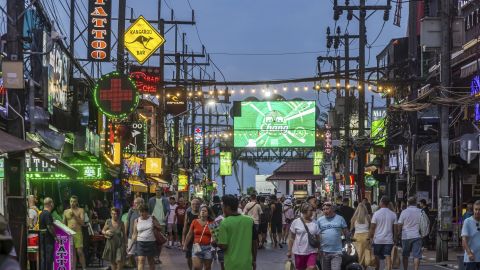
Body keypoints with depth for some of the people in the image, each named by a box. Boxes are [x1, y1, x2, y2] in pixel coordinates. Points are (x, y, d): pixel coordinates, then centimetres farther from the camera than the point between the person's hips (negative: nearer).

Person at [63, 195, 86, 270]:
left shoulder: (80, 210, 4)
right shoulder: (66, 212, 14)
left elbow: (82, 222, -5)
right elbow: (64, 224, 18)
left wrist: (74, 215, -13)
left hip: (78, 233, -3)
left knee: (80, 252, -9)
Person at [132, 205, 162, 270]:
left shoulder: (152, 218, 3)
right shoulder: (137, 221, 3)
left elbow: (160, 227, 9)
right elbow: (135, 234, 6)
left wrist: (154, 224, -10)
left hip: (151, 242, 1)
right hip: (141, 243, -1)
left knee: (151, 260, 14)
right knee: (141, 260, -13)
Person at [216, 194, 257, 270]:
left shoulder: (224, 223, -11)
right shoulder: (250, 220, 0)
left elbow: (223, 246, -15)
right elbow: (254, 242, 6)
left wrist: (216, 243, 7)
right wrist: (254, 260, 16)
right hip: (247, 264, 3)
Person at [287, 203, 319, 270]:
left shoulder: (314, 223, 5)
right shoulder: (296, 222, -3)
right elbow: (291, 238, 1)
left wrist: (319, 250, 7)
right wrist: (289, 251, 1)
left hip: (312, 251, 1)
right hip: (299, 251, -1)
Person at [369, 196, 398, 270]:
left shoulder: (376, 213, -7)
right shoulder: (393, 214, 1)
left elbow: (372, 227, -6)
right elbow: (395, 228, 5)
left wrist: (370, 237, 3)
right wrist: (395, 238, 17)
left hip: (377, 239, -1)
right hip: (389, 240, 1)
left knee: (377, 256, 14)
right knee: (388, 257, -4)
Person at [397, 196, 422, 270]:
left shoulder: (404, 212, -5)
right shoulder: (420, 212, -1)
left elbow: (399, 225, -2)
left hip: (406, 236, 0)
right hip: (417, 236, 0)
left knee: (405, 256, 14)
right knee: (416, 256, -2)